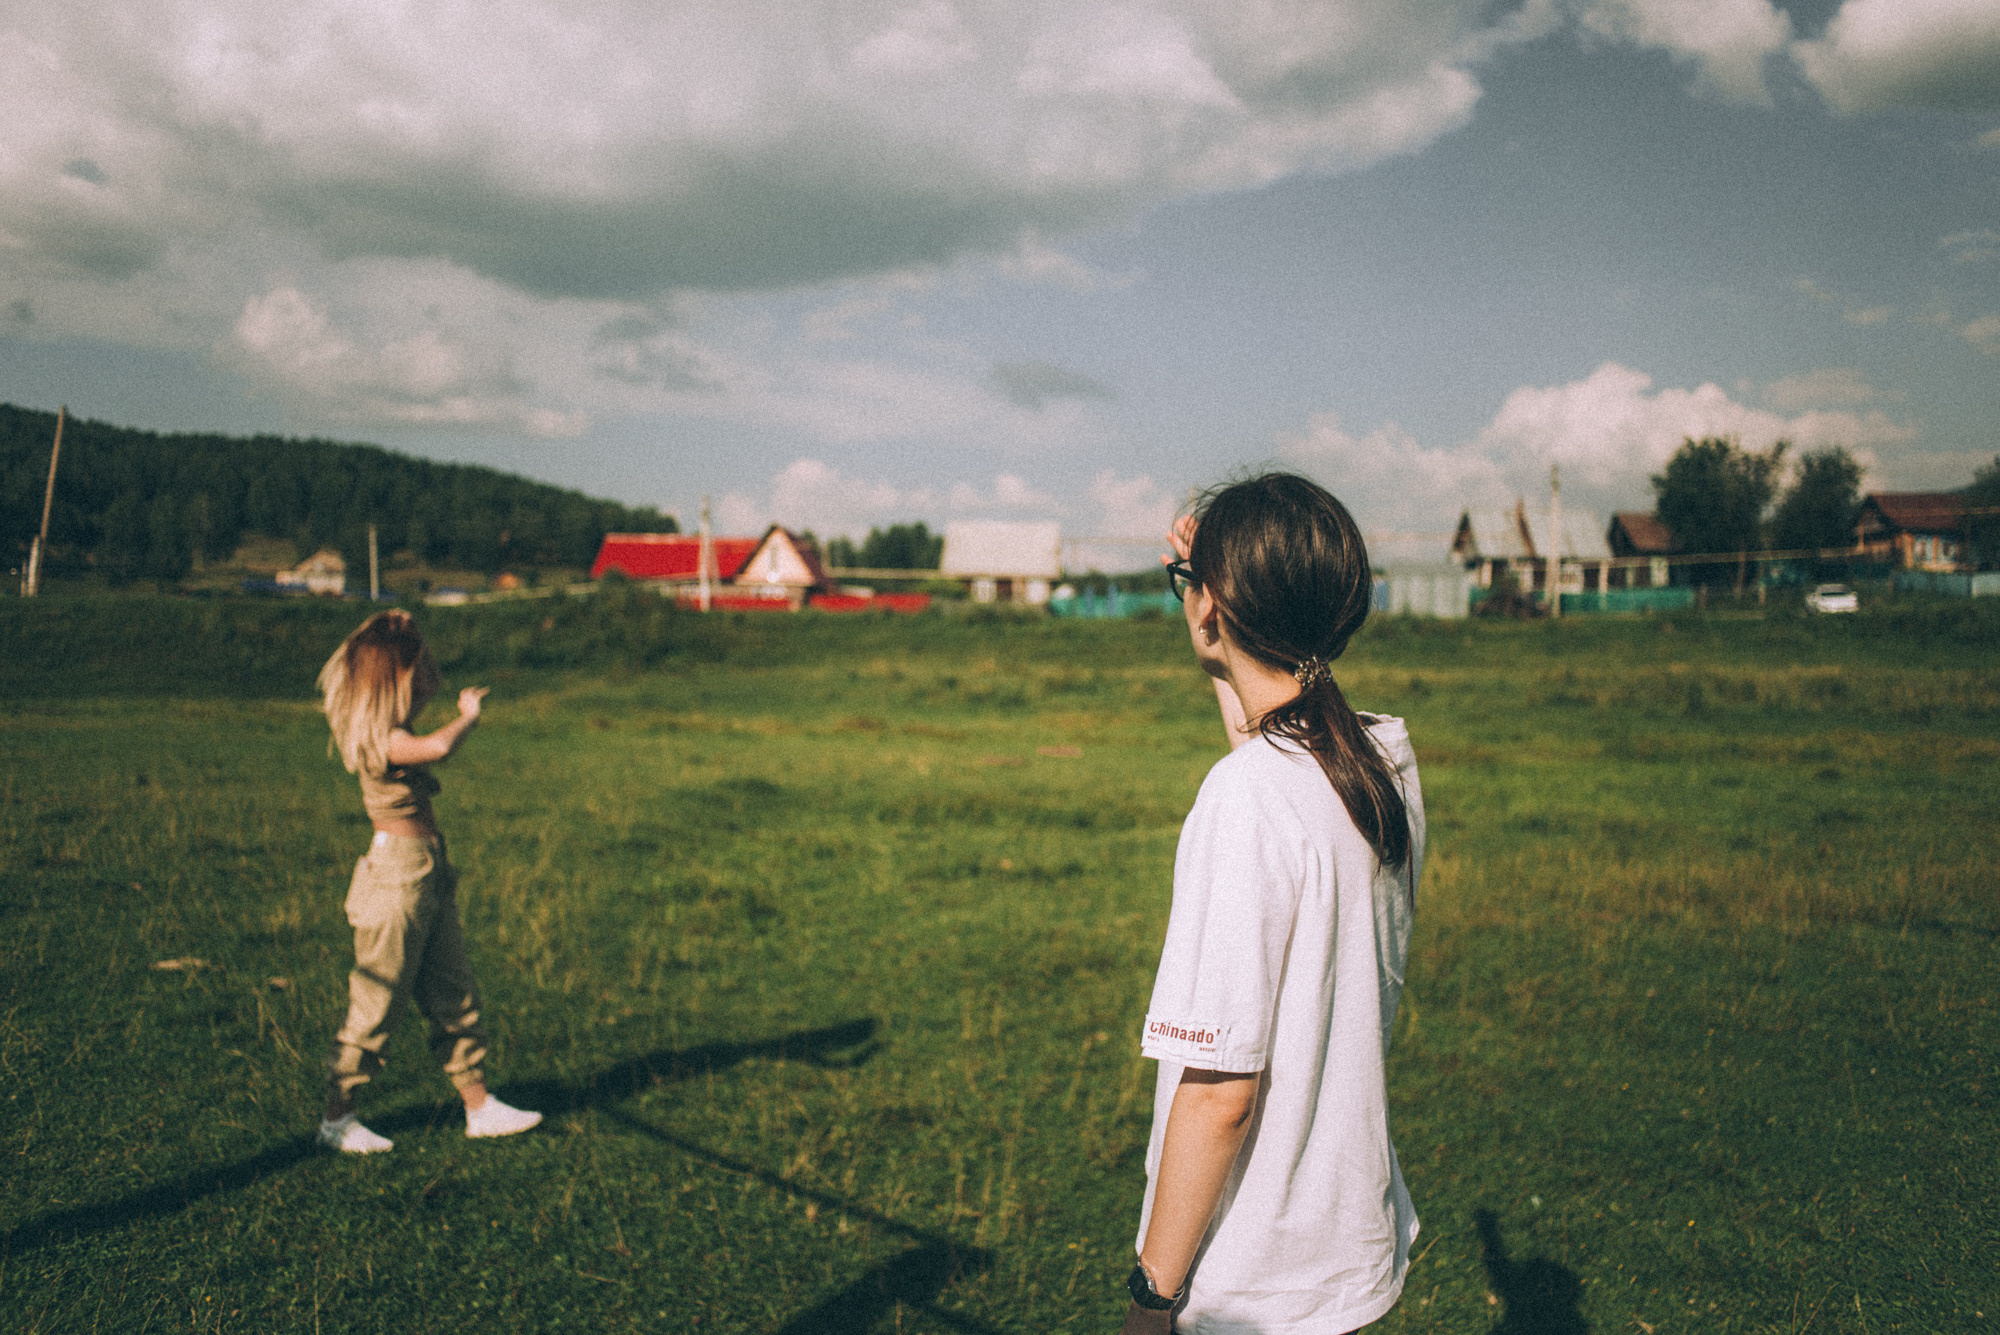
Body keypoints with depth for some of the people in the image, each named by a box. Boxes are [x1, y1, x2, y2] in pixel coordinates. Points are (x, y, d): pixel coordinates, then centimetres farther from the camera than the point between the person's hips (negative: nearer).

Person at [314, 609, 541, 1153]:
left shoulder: (393, 727, 9)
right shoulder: (377, 737, -20)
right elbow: (437, 747, -39)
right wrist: (468, 717, -19)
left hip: (430, 874, 10)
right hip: (396, 875, -10)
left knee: (456, 1000, 13)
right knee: (375, 1006, 2)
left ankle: (479, 1107, 22)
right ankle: (337, 1120, 17)